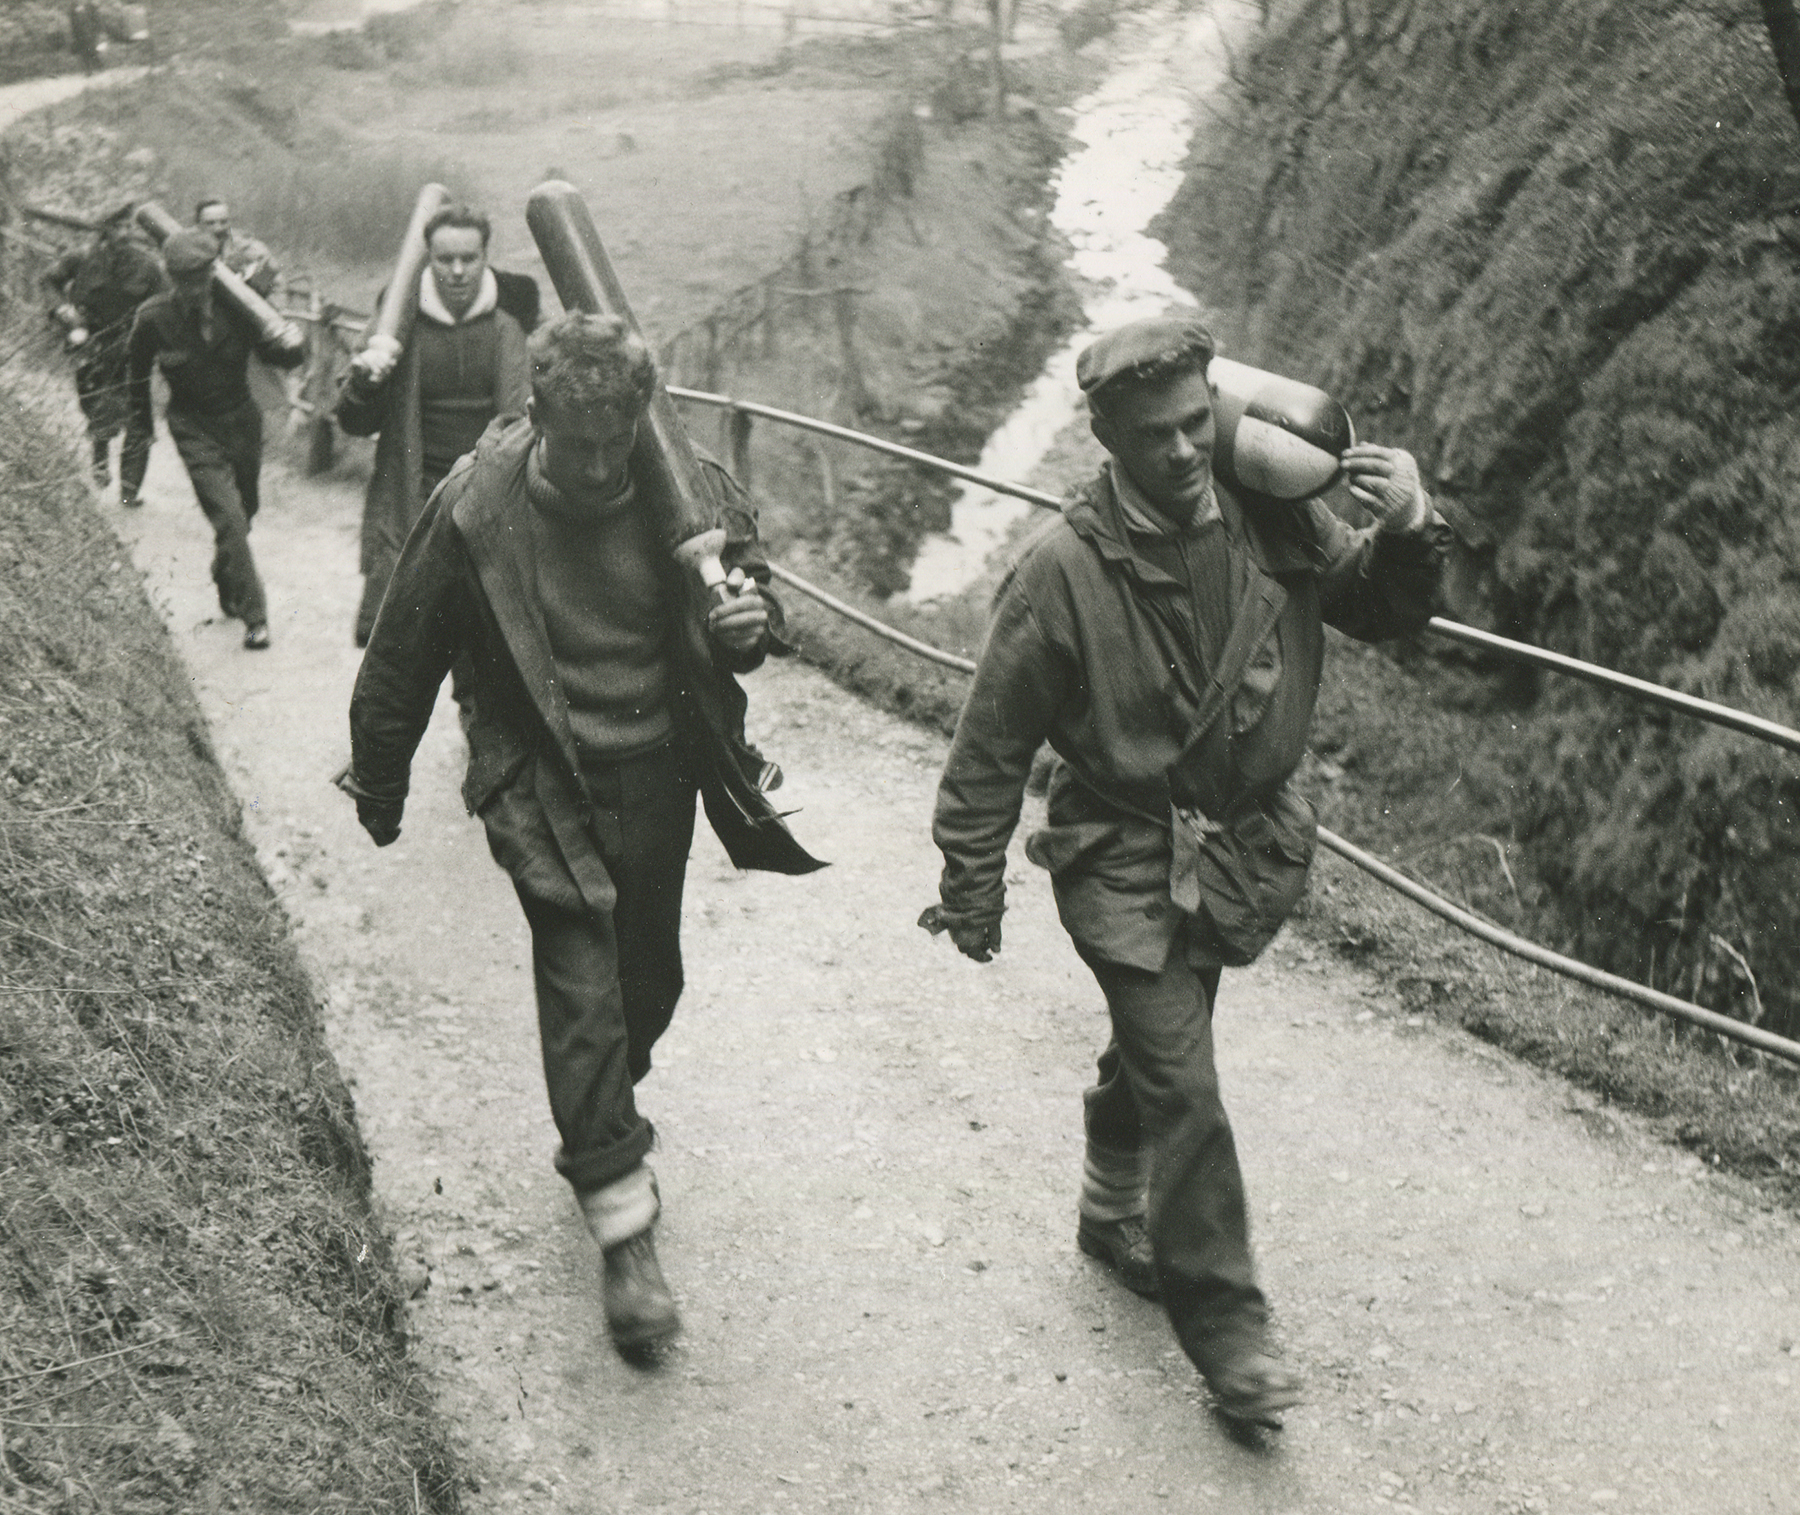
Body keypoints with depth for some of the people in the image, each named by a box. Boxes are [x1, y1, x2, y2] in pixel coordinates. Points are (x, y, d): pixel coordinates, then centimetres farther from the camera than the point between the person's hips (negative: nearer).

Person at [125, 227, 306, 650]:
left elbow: (280, 359, 1)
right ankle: (253, 615, -6)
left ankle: (227, 591, 42)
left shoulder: (235, 306, -10)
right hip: (195, 429, -3)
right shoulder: (153, 318, -13)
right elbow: (139, 385, 0)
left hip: (242, 420, 3)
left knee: (242, 513, 15)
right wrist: (135, 455, 2)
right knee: (230, 519, -15)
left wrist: (290, 343, -25)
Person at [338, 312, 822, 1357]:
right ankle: (624, 1227, -3)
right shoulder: (475, 513, -15)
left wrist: (751, 625, -19)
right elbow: (404, 661, -3)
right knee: (583, 989, -11)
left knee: (649, 983, 17)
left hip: (661, 778, 4)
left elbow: (751, 593, 6)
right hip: (545, 789, -3)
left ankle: (601, 1120, 46)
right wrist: (379, 788, 8)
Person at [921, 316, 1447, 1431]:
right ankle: (1224, 1319, 8)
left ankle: (1115, 1216, 47)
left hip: (1244, 841, 5)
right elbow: (997, 740, -11)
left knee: (1157, 1046, 22)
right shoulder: (1065, 567, -20)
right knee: (1184, 1086, -7)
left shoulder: (1271, 519, -9)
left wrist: (1408, 534, -16)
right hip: (1124, 856, -5)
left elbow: (1378, 609, 6)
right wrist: (973, 885, -5)